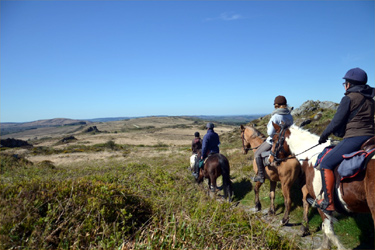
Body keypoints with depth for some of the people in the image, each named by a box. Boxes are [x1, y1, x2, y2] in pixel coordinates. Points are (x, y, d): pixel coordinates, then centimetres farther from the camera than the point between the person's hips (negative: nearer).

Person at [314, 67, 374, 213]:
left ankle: (328, 203, -7)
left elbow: (337, 122, -9)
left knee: (326, 163, -7)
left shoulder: (349, 98, -9)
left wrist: (324, 135, 6)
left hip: (354, 138, -9)